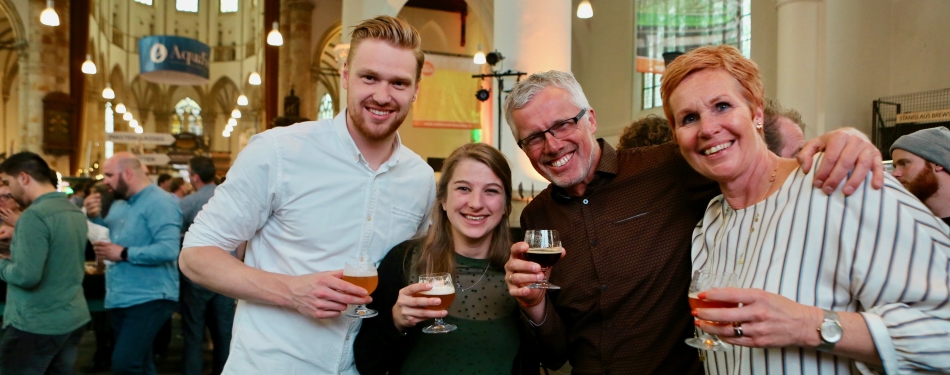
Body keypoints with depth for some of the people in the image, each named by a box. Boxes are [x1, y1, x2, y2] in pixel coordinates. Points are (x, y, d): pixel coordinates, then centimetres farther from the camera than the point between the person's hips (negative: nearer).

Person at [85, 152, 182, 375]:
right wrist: (94, 217, 4)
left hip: (149, 299, -9)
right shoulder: (119, 203, 13)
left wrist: (124, 254, -21)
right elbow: (111, 237, 22)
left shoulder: (159, 202, -16)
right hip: (120, 299, 9)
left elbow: (168, 249, -27)